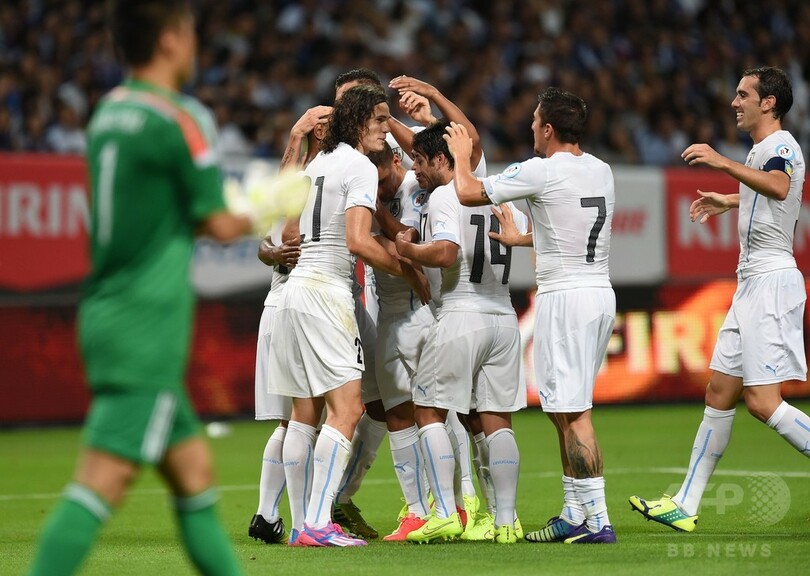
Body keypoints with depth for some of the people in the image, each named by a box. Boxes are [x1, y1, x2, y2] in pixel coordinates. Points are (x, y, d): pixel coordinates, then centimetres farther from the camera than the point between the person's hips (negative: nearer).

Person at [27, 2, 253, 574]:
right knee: (104, 477, -13)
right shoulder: (180, 119, -12)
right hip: (146, 328, -9)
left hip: (108, 315, 9)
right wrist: (253, 218, 11)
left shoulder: (109, 113, 12)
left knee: (194, 469, 14)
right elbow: (218, 223, -8)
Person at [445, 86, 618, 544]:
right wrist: (519, 238, 38)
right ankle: (575, 515, 17)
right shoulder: (602, 172, 11)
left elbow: (468, 193, -7)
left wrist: (462, 155, 13)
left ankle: (598, 520, -13)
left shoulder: (541, 172, -12)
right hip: (601, 294, 8)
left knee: (573, 413, -8)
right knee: (567, 411, 15)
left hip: (565, 297, -8)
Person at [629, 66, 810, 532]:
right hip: (753, 283, 10)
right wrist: (729, 201, 45)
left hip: (772, 280, -10)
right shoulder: (763, 149, 19)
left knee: (762, 401, -16)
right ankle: (686, 506, 13)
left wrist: (723, 163, -42)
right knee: (720, 393, 10)